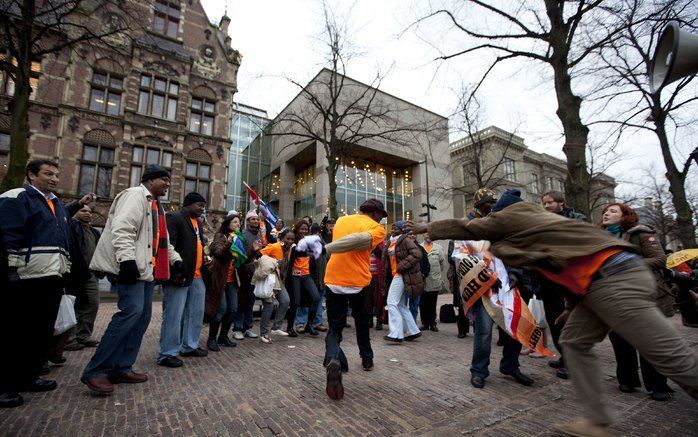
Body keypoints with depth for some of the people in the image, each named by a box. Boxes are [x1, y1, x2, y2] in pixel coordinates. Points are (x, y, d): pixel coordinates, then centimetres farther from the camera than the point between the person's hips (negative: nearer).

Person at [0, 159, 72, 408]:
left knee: (43, 333, 14)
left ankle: (27, 377, 27)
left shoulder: (57, 204, 21)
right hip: (26, 279, -8)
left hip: (53, 278, 8)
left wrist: (65, 272, 21)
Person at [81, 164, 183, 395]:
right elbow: (122, 229, -20)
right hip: (131, 268, -10)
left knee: (143, 315, 8)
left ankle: (121, 368, 17)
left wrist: (175, 259, 17)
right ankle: (95, 371, -6)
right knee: (132, 311, -17)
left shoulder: (155, 205, 23)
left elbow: (162, 239, 27)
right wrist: (126, 259, -29)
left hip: (147, 268, 10)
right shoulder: (135, 195, -7)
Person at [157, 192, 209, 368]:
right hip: (180, 275, -9)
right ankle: (167, 354, 12)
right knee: (174, 316, 0)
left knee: (196, 313, 16)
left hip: (197, 276, 9)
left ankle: (189, 346, 30)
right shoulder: (174, 218, -9)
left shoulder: (198, 221, 18)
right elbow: (169, 246, -17)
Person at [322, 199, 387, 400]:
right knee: (362, 322, 25)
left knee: (335, 328, 9)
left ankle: (333, 360, -20)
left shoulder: (341, 220, 12)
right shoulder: (377, 228, -4)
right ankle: (367, 359, 41)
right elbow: (361, 240, -24)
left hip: (334, 281, 2)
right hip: (359, 283, -2)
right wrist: (326, 248, -28)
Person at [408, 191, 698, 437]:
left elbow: (464, 228, 6)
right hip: (605, 278, 10)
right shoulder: (533, 219, 23)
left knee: (671, 356, -5)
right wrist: (575, 304, 28)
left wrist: (427, 228, 19)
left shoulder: (510, 216, -2)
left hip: (613, 279, -10)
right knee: (574, 342, 10)